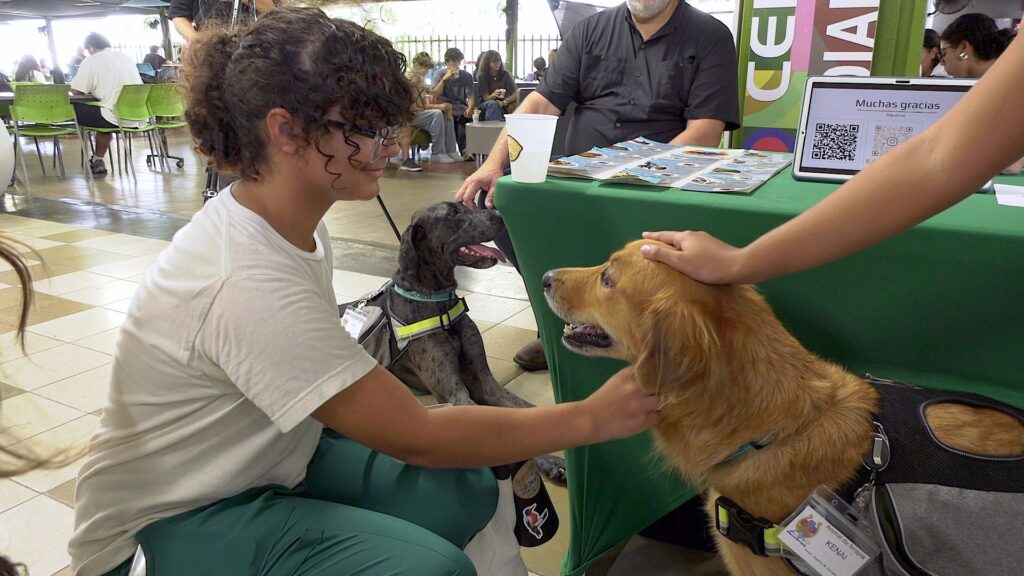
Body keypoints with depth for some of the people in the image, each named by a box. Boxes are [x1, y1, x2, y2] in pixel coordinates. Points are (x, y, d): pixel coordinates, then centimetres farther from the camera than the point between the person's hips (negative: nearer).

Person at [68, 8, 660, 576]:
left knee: (465, 491, -4)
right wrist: (592, 418, -21)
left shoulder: (295, 222, -6)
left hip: (268, 455, 8)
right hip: (172, 520, -8)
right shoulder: (251, 284, -33)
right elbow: (416, 438, -27)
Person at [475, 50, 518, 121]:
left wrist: (504, 102, -20)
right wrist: (493, 95, -30)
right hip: (484, 106, -2)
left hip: (502, 107, 2)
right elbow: (485, 98, -7)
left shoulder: (505, 74, 4)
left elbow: (514, 95, -1)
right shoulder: (482, 77, -1)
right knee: (492, 103, -34)